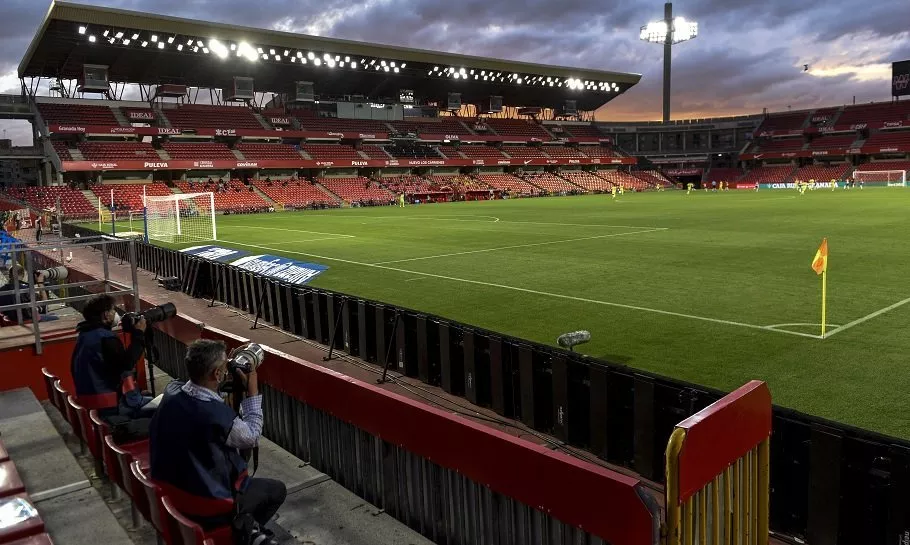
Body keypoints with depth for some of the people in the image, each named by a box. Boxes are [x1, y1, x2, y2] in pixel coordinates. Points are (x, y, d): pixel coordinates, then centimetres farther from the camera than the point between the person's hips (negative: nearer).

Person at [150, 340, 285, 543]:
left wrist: (229, 375, 5)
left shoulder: (171, 392, -12)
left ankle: (244, 524, 33)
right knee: (276, 489, 13)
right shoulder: (218, 415, -32)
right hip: (205, 509, -7)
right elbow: (252, 438, -10)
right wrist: (252, 391, -6)